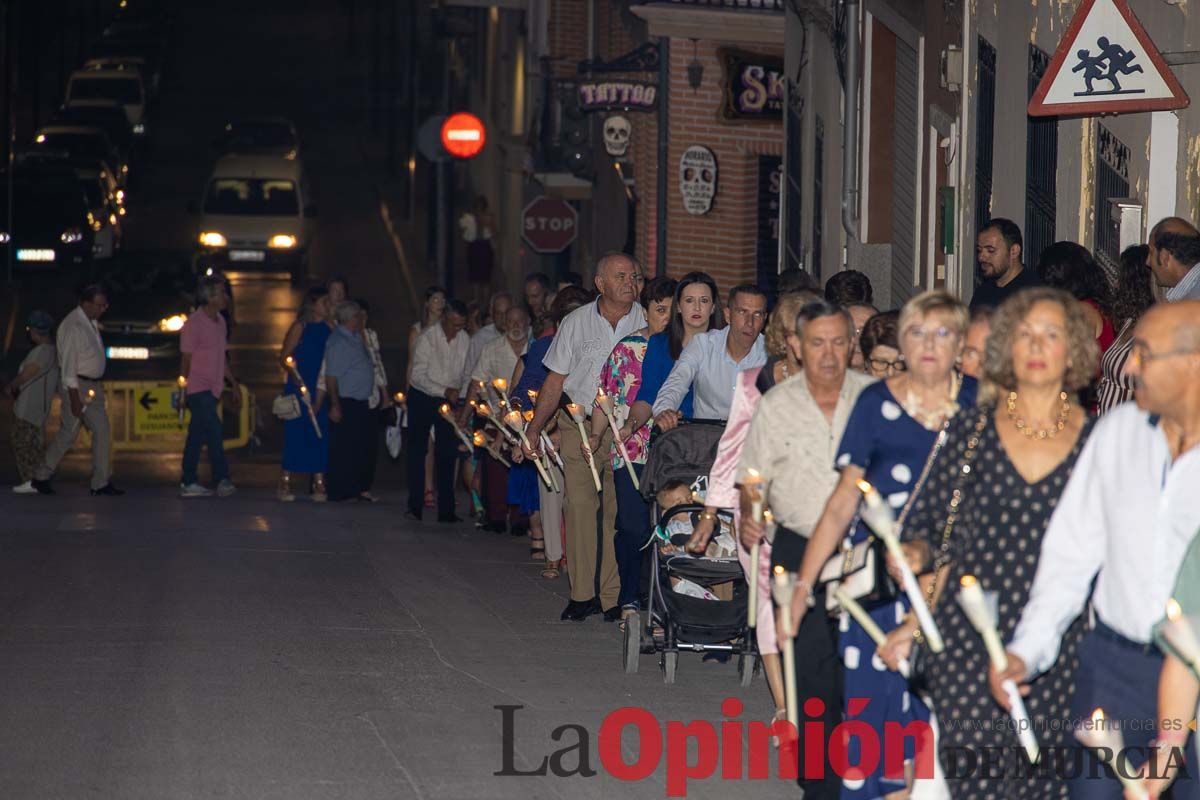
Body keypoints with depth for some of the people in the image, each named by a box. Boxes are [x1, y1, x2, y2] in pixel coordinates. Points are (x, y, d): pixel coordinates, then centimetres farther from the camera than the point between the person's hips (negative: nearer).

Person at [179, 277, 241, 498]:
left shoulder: (220, 322, 13)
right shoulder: (194, 323, -11)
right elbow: (186, 359, -10)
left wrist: (234, 385, 19)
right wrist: (184, 391, -10)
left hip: (213, 389, 8)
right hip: (199, 389, -8)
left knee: (196, 436, 9)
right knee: (214, 433, -14)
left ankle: (189, 483, 12)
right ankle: (222, 480, -14)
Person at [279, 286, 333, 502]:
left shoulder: (330, 328, 9)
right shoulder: (300, 327, -2)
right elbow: (283, 357, -3)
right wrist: (293, 373, -18)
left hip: (321, 390, 4)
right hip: (299, 388, -4)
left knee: (321, 433, 1)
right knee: (295, 432, -4)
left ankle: (319, 483, 4)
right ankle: (285, 482, 3)